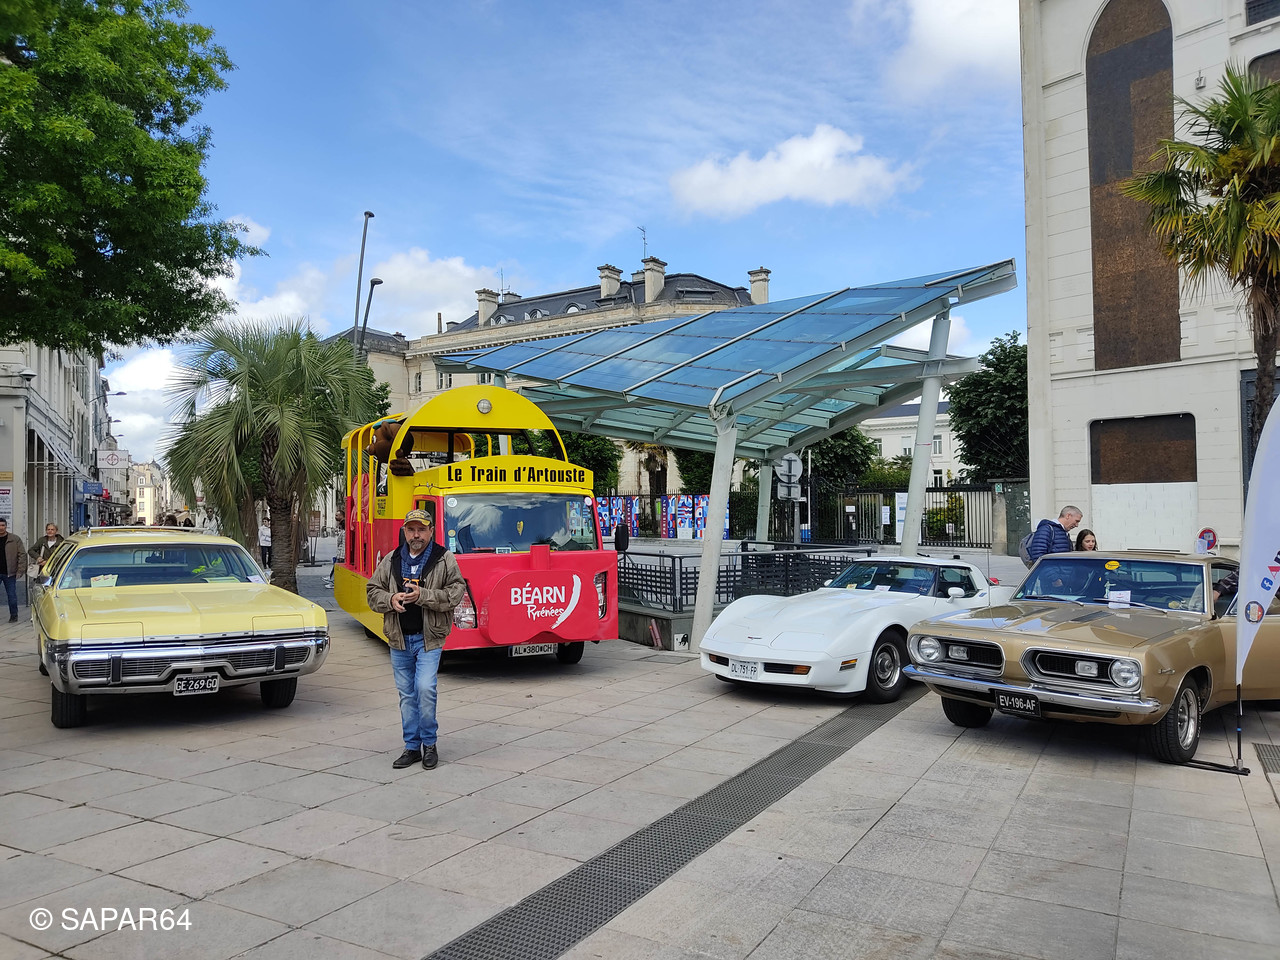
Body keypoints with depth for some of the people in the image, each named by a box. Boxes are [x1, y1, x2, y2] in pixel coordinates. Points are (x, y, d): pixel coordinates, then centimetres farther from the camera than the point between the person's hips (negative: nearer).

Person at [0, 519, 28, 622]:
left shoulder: (15, 539, -1)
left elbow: (22, 555, -2)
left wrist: (20, 570, -8)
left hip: (9, 573, -2)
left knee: (12, 595, 4)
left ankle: (13, 615, 17)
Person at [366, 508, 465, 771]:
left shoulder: (444, 560, -3)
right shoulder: (391, 561, 8)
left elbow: (456, 592, -11)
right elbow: (373, 591, 12)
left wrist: (423, 595, -21)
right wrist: (390, 599, -10)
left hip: (429, 638, -4)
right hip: (399, 640, 4)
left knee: (425, 687, -14)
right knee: (406, 693, 10)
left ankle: (429, 744, 5)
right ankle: (412, 747, 22)